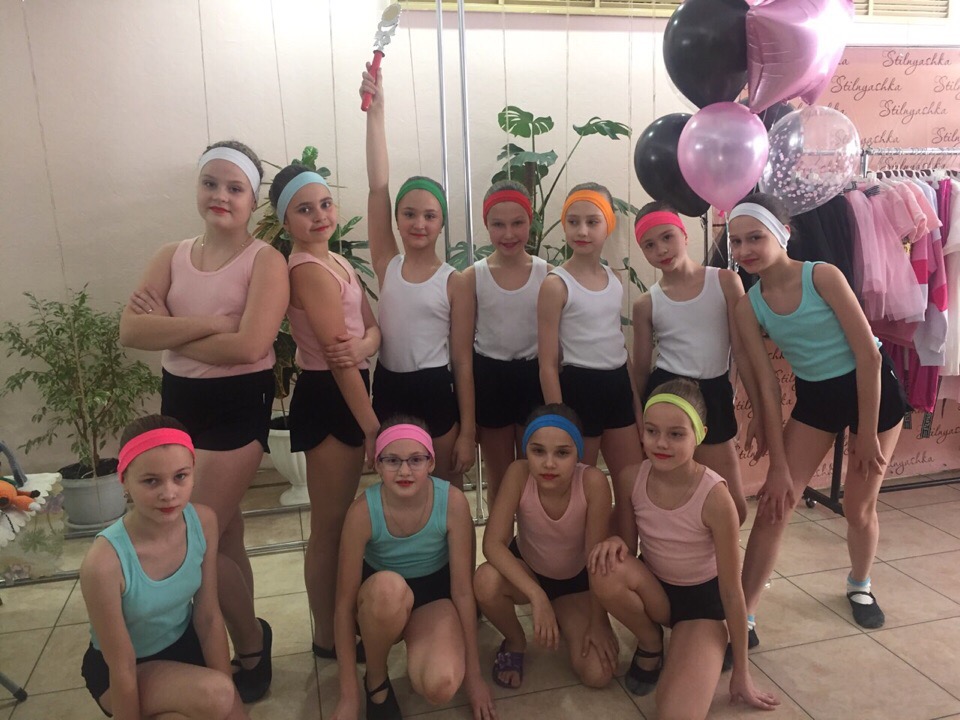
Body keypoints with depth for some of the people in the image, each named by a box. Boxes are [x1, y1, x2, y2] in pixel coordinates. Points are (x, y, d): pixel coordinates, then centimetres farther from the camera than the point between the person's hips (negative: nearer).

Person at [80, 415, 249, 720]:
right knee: (215, 694, -27)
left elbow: (209, 618, -9)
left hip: (182, 643, 5)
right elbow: (122, 670, -21)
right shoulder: (104, 562, -33)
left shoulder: (203, 522, -19)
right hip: (122, 669, -4)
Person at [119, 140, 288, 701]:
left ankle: (249, 644, 21)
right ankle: (246, 642, 36)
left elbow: (249, 346, -22)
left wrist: (171, 332, -9)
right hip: (180, 402, 6)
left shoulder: (265, 261, -9)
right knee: (223, 532, 16)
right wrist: (207, 323, -18)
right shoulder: (172, 256, 8)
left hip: (239, 406, -6)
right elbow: (131, 330, -6)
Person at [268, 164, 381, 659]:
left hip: (346, 393, 10)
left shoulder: (335, 261, 12)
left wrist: (363, 344, -20)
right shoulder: (308, 269, -17)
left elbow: (373, 326, 4)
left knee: (343, 520, 20)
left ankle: (340, 621, 37)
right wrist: (372, 425, -18)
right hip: (326, 399, -10)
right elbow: (336, 355, -21)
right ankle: (328, 637, 22)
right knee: (329, 526, 4)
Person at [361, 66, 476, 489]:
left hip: (436, 392, -3)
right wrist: (375, 111, -12)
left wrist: (468, 432, -7)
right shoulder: (387, 265, 0)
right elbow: (378, 187, -8)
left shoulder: (455, 283, -7)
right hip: (388, 389, 3)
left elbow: (463, 360, -6)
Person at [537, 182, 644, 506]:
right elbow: (548, 364, -13)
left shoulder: (614, 279, 7)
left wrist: (636, 400, 15)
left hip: (618, 386, 6)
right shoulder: (556, 284, -12)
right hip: (579, 388, -6)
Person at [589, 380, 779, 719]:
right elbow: (629, 546, -1)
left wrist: (741, 674, -9)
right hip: (654, 589, 4)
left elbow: (732, 590, -18)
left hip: (702, 600, -4)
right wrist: (615, 543, -27)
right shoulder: (631, 478, -17)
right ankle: (650, 645, 0)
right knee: (606, 571, -32)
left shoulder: (714, 497, -28)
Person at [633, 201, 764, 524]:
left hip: (714, 396, 1)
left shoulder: (725, 281, -2)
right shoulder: (646, 304, -1)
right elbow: (641, 368, 5)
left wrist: (758, 411, -2)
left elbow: (743, 350, -1)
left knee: (734, 507, 5)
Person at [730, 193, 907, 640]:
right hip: (815, 395, 3)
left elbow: (869, 355, -18)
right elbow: (767, 385, -8)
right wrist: (778, 465, -9)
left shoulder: (821, 276, -22)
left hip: (873, 388, -3)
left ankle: (859, 584, 41)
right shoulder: (748, 306, -10)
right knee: (774, 502, -4)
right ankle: (744, 616, 5)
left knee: (859, 507, 8)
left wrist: (867, 433, -14)